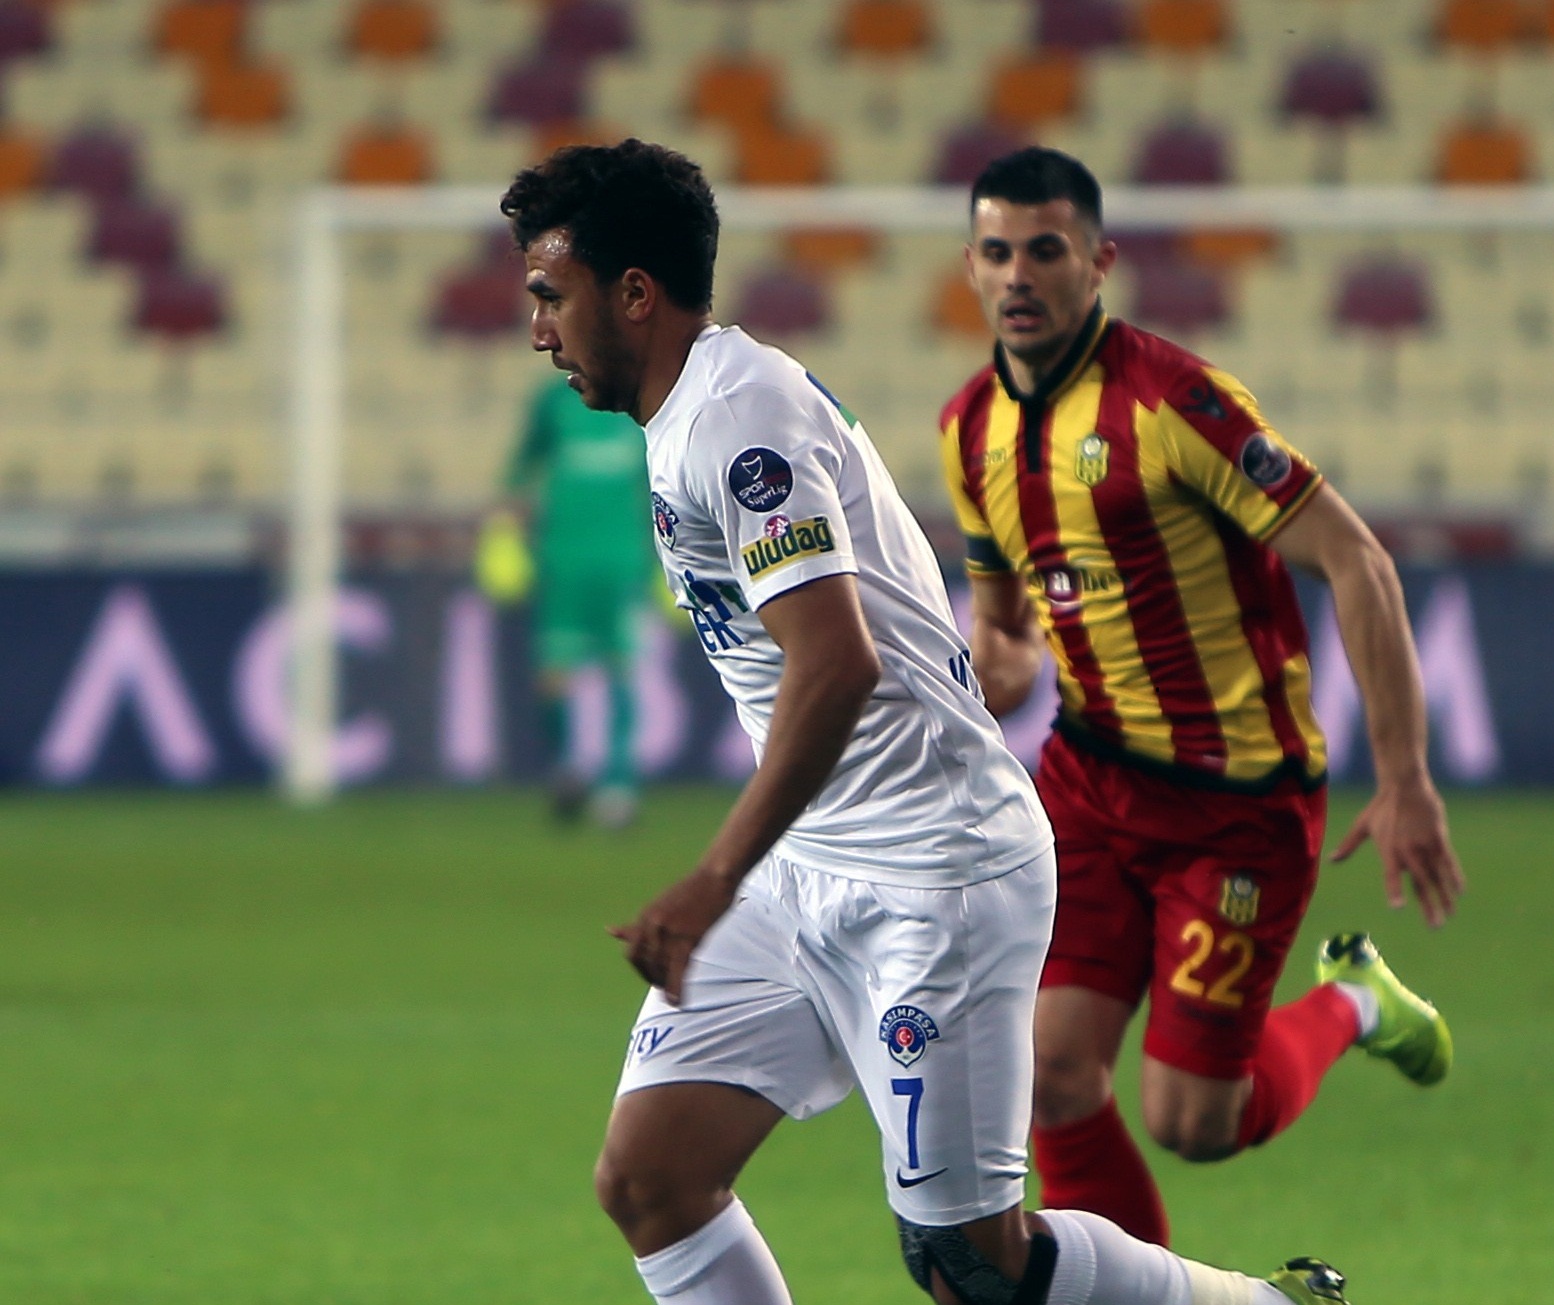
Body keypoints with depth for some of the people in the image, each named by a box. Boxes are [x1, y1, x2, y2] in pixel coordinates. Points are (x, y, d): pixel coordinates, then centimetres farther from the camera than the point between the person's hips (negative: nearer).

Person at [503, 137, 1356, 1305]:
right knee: (647, 1180, -3)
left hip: (935, 875, -10)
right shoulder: (703, 413, 15)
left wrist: (716, 882, -32)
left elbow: (837, 663, -28)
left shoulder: (735, 414, -16)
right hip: (809, 870, 10)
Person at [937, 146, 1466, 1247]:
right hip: (1092, 778, 6)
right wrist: (991, 676, -5)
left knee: (1193, 1122, -4)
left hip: (1240, 798, -6)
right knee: (1056, 1073, -8)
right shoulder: (971, 427, 5)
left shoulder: (1168, 398, -18)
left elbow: (1357, 565, -17)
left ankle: (1349, 1008, 27)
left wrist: (1404, 783, -19)